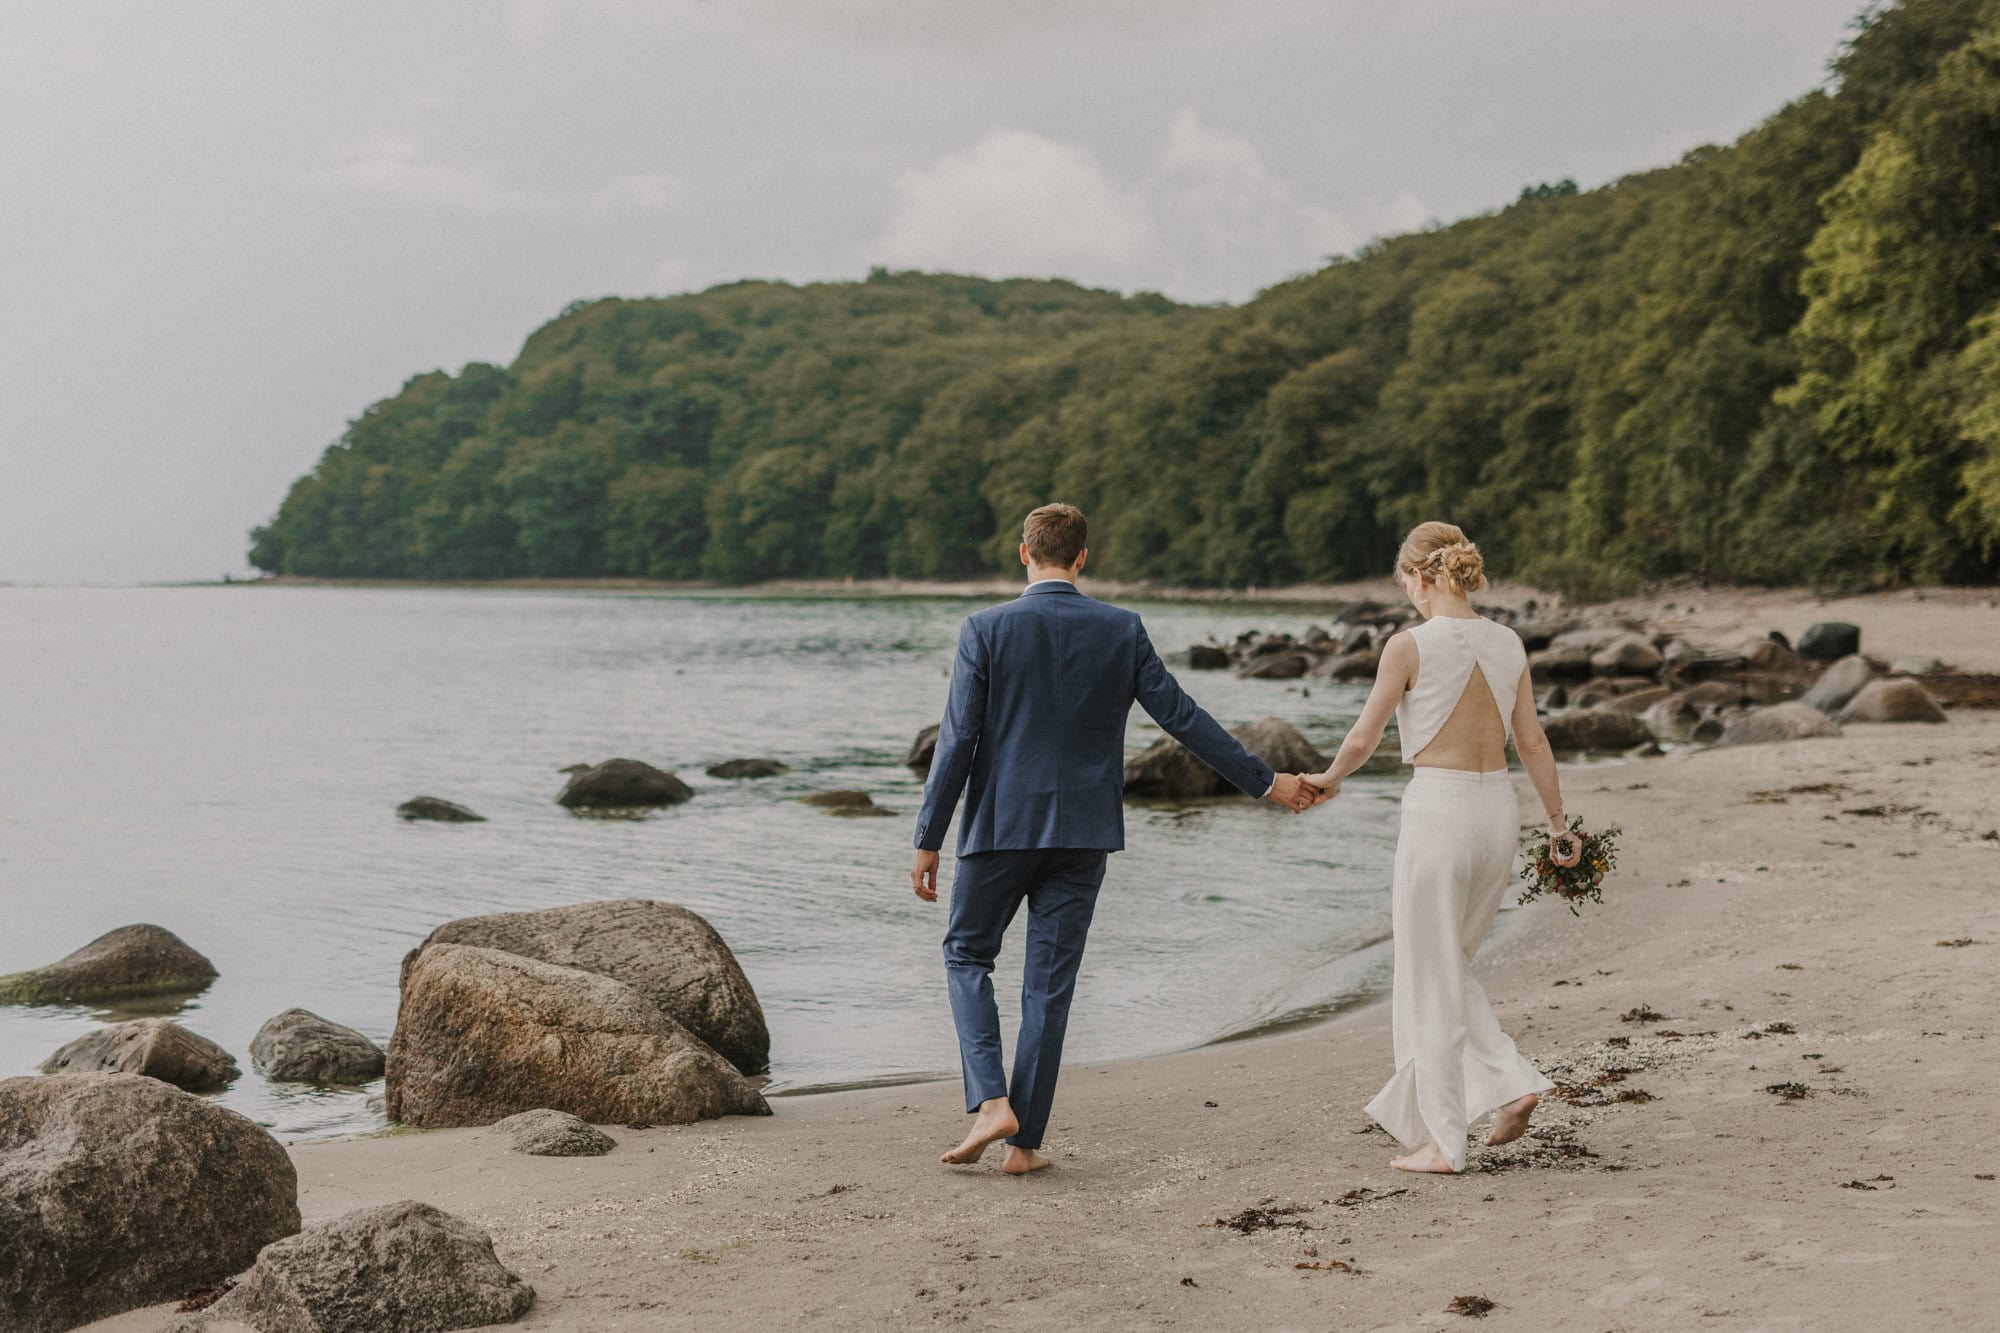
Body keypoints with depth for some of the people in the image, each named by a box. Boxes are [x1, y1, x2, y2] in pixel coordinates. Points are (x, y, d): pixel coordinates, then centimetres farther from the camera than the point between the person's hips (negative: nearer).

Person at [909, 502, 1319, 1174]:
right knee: (1050, 981, 7)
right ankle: (1024, 1140, 9)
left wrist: (928, 841, -3)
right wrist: (1264, 780, 11)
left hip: (1001, 826, -2)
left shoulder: (986, 629, -7)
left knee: (967, 955, 16)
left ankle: (990, 1101, -1)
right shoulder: (1122, 631, -1)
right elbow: (1183, 717, 2)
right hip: (1081, 836, 2)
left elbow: (958, 740, -9)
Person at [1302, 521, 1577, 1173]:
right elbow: (1532, 742, 10)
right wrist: (1558, 823, 17)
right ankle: (1512, 1082, 9)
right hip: (1498, 808, 6)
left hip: (1438, 808, -6)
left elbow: (1362, 740, -5)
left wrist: (1328, 778, 15)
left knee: (1430, 980, 4)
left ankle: (1443, 1141, 8)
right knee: (1447, 967, 22)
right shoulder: (1508, 643, 7)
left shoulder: (1411, 645, -10)